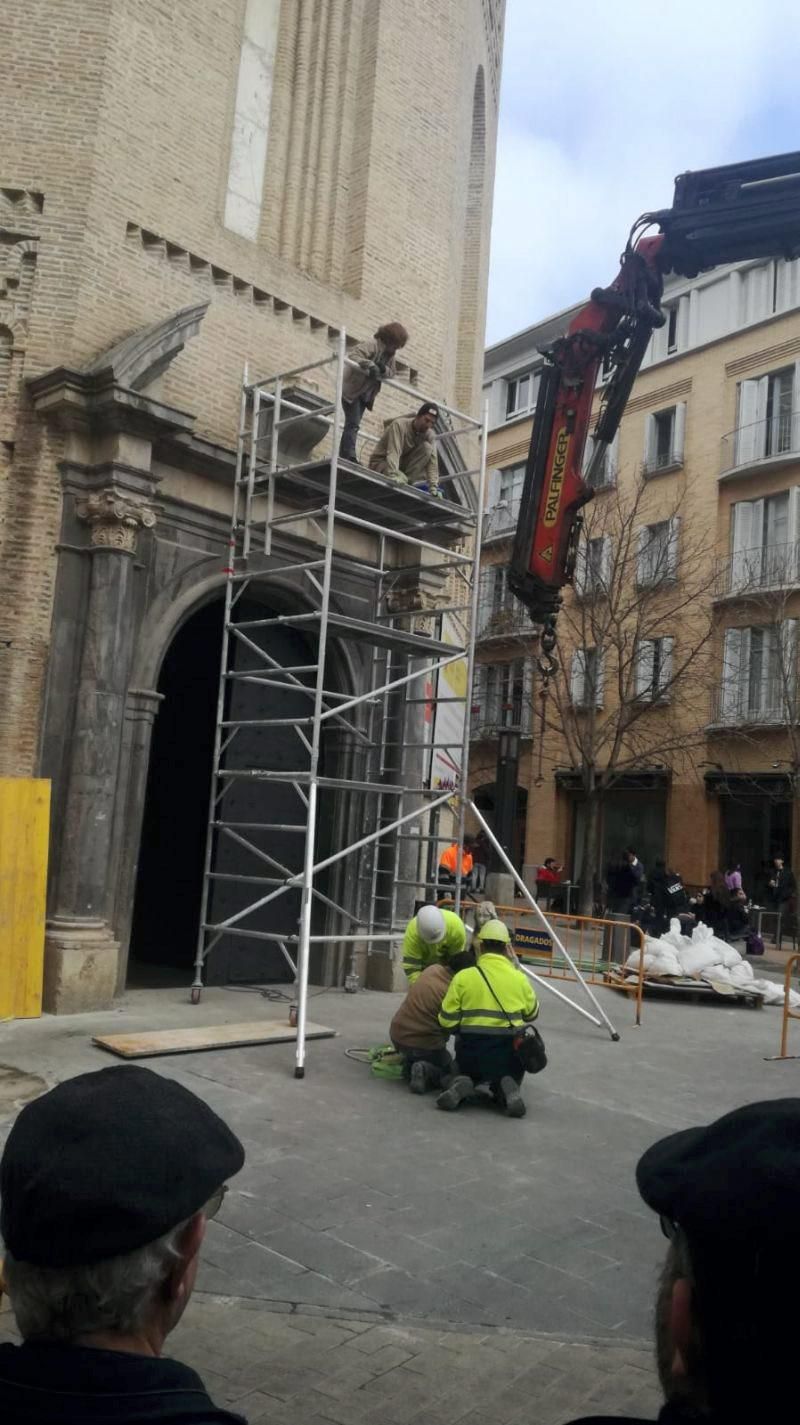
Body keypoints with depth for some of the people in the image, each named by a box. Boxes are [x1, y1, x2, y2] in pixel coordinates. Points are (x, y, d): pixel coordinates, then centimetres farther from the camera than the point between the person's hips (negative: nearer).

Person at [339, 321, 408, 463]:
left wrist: (384, 369, -20)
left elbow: (392, 372, 3)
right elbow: (353, 356, -29)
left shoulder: (390, 354, 8)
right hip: (351, 389, -9)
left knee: (353, 425, 10)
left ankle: (344, 456, 13)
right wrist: (369, 364, -46)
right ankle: (348, 456, -22)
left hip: (365, 395, 9)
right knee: (352, 424, -17)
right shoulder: (373, 346, -19)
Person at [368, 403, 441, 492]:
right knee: (401, 479, -37)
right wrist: (393, 475, -53)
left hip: (403, 464, 5)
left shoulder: (428, 434, -8)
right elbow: (393, 453, -37)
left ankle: (412, 481, -21)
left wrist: (433, 486, -29)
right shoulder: (399, 425, -23)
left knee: (427, 447, -18)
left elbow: (432, 460, -15)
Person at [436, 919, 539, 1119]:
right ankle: (503, 1090, -8)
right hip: (509, 1053, 0)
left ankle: (461, 1085, -6)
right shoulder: (519, 978, -2)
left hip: (471, 1051, 0)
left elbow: (447, 1022, -6)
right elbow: (532, 1014, 15)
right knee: (507, 1080, 28)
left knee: (466, 1074, 30)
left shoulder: (463, 977, -6)